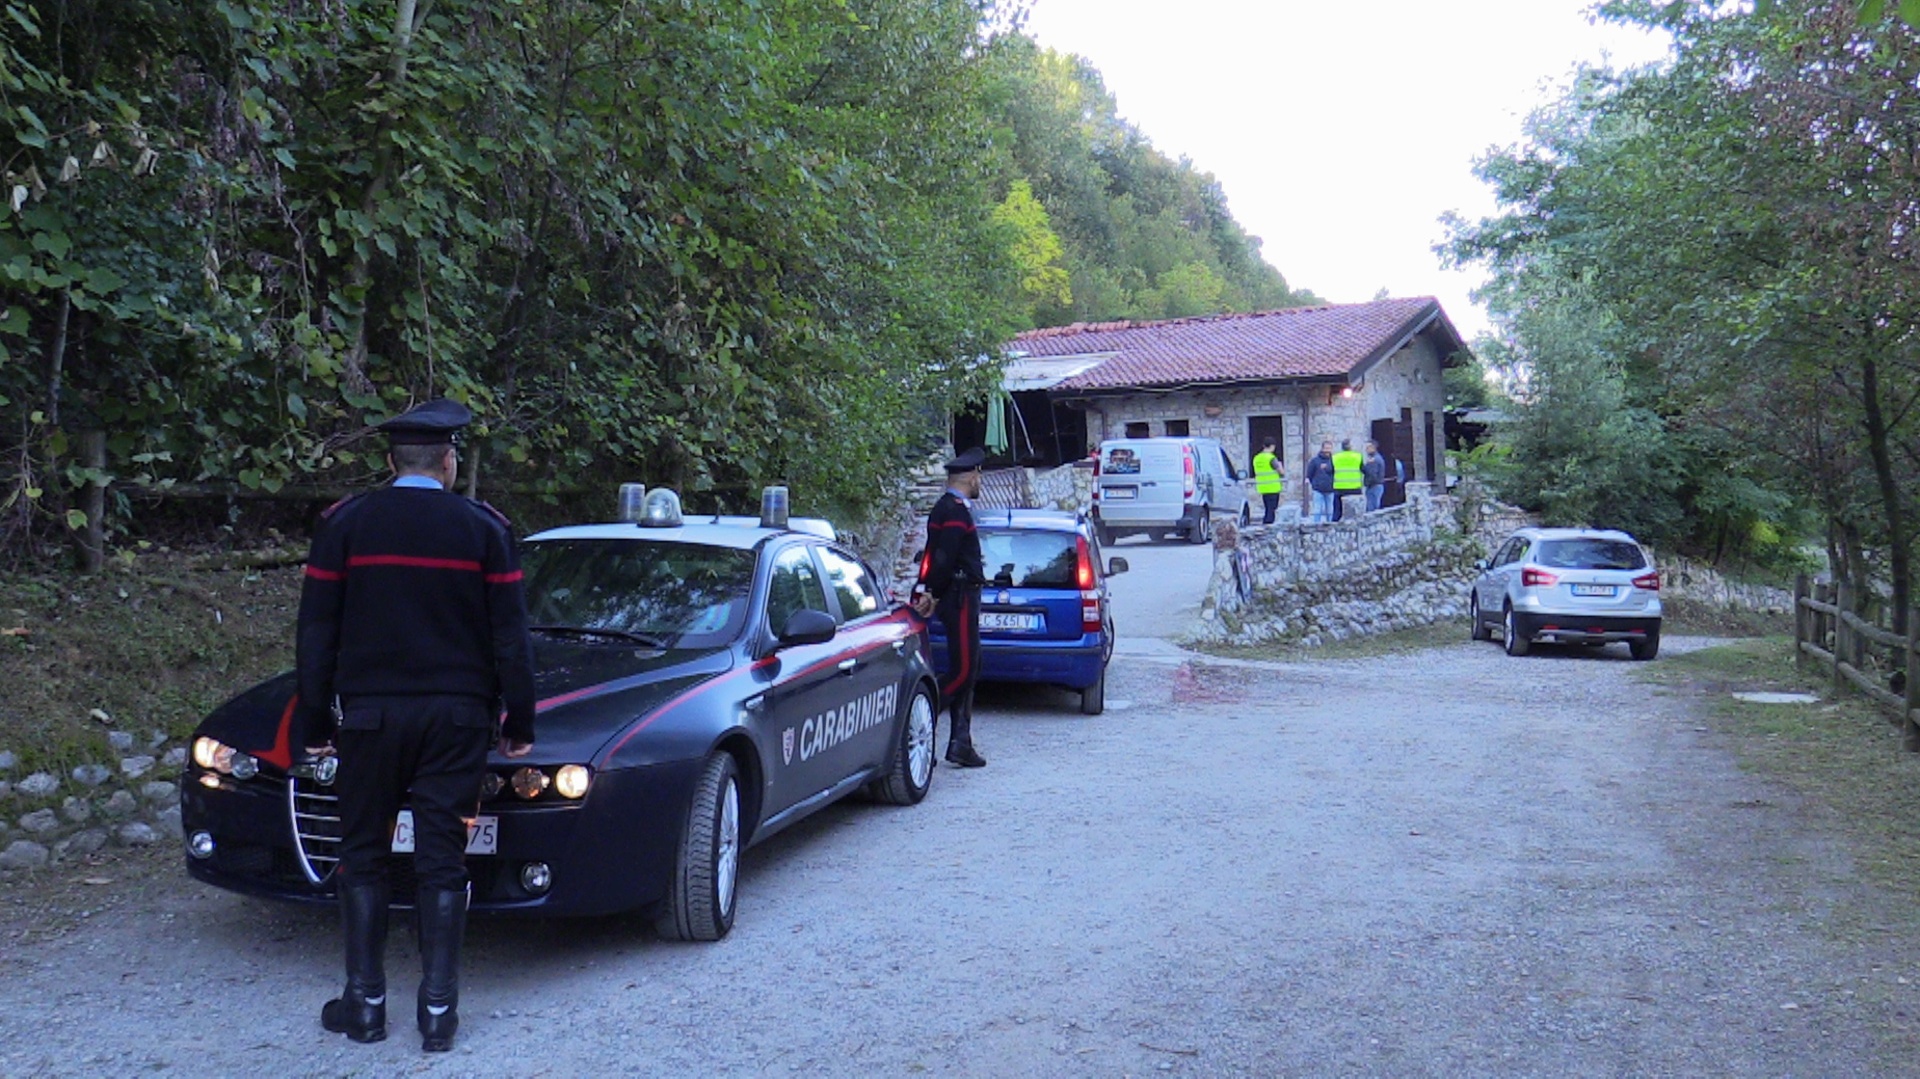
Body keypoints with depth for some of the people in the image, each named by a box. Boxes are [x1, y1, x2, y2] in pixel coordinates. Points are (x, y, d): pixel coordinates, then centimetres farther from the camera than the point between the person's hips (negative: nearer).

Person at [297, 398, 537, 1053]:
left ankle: (365, 1004, 17)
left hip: (370, 716, 0)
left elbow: (316, 636, 1)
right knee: (442, 862, 5)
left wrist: (315, 725, 7)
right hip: (457, 719, 0)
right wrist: (519, 725, 6)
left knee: (363, 856, 12)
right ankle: (438, 1011, 10)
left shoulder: (345, 523, 0)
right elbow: (510, 640, 0)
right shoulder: (483, 528, -1)